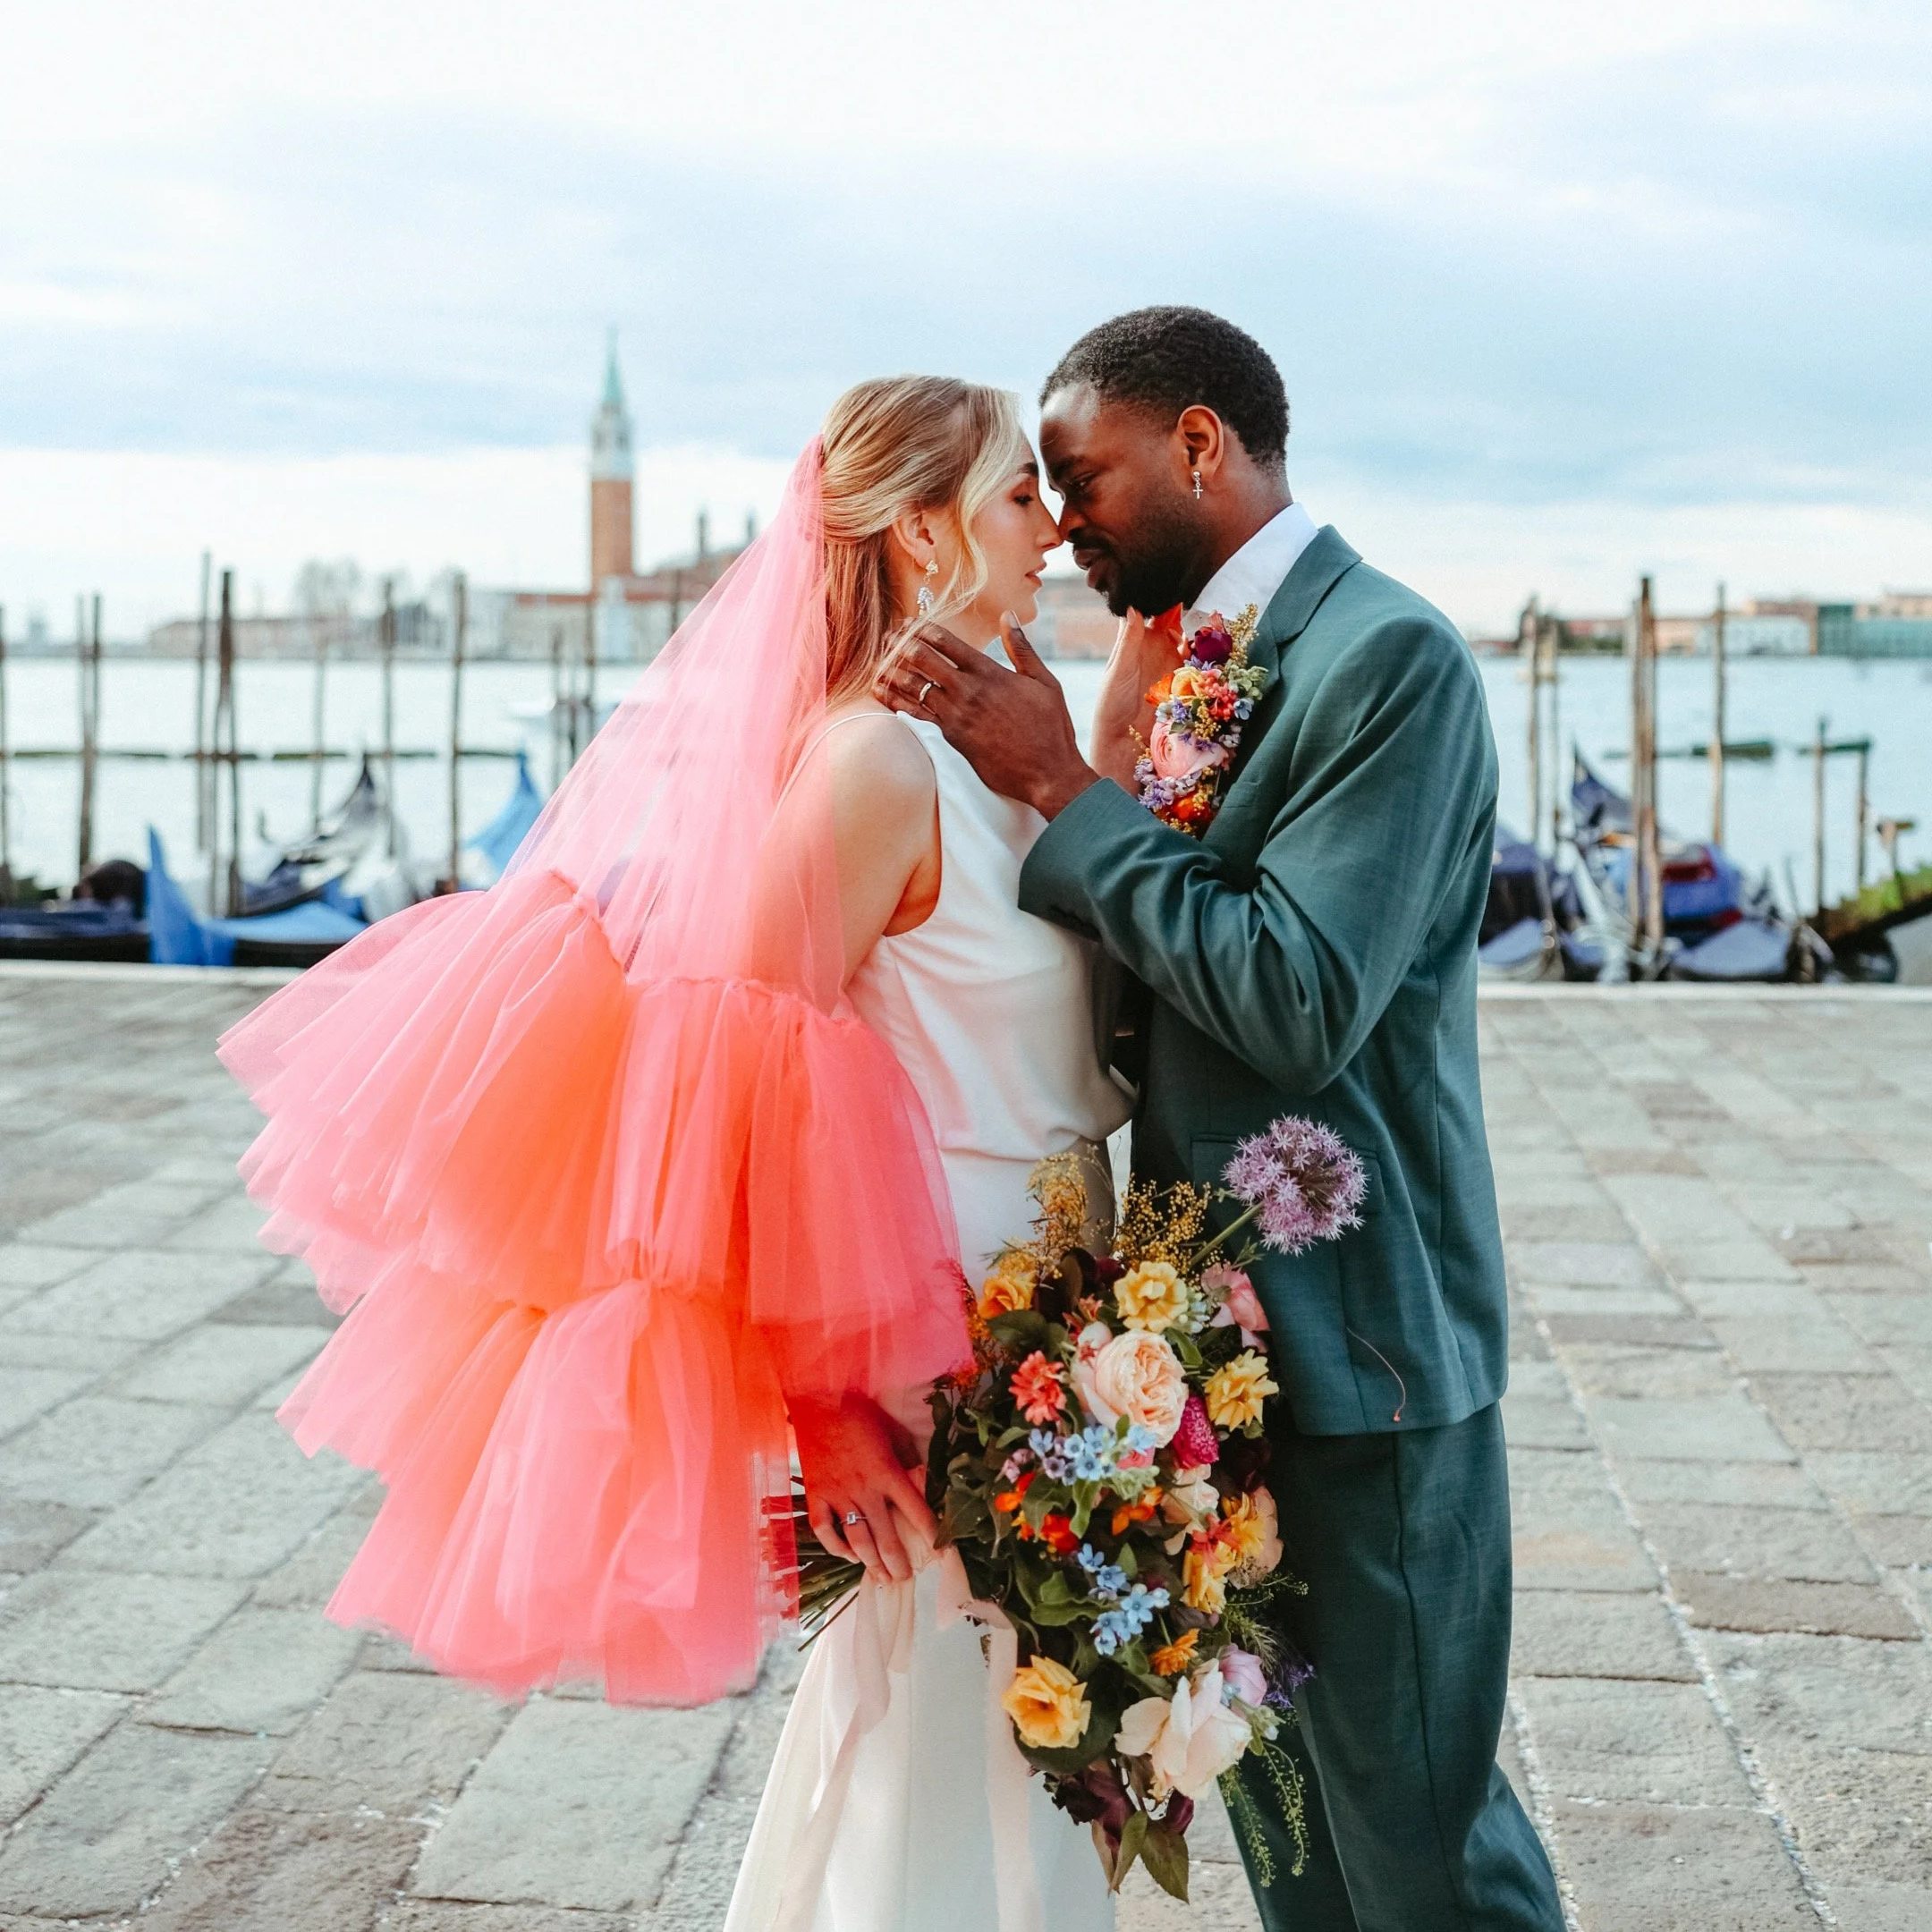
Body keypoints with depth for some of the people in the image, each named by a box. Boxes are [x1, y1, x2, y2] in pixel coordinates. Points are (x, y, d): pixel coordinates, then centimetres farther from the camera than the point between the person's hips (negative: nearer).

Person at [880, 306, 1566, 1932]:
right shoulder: (1196, 657, 10)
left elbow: (1297, 1004, -25)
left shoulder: (1391, 657, -16)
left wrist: (1063, 788, -19)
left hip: (1354, 1336, -9)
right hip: (1229, 1323, 9)